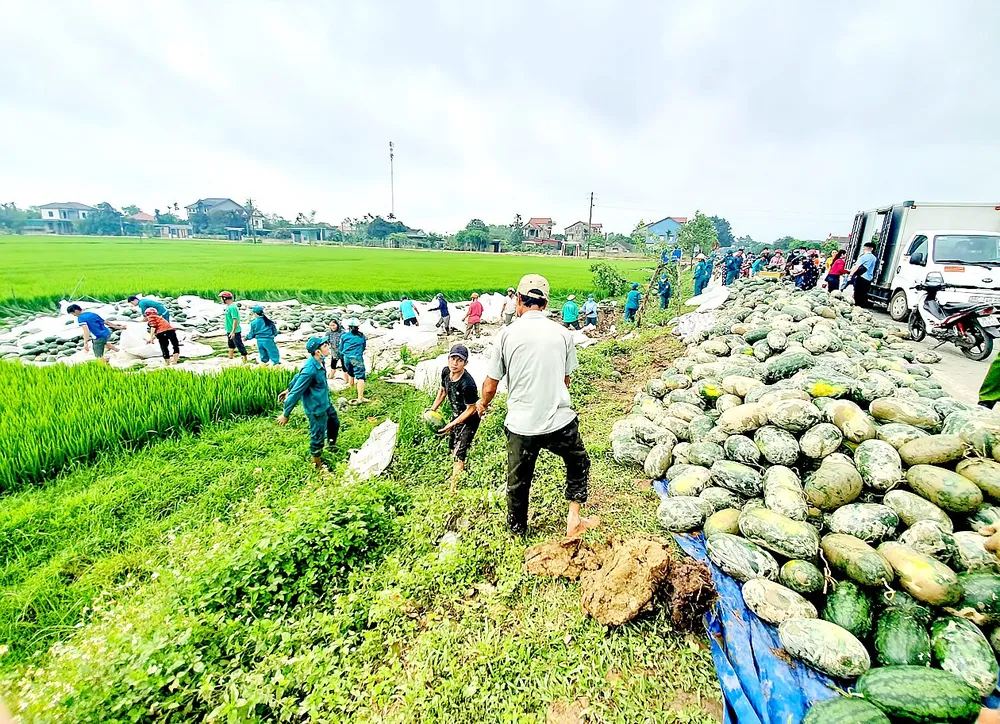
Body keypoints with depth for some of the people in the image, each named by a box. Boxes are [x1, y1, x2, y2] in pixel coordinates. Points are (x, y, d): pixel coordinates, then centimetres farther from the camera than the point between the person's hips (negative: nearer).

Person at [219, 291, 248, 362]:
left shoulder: (232, 307, -22)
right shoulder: (228, 306, 10)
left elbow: (235, 320, -26)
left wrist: (233, 331, -27)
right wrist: (228, 330, 23)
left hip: (235, 331, -11)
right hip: (229, 330, 11)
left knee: (239, 345, -4)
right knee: (231, 345, 24)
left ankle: (245, 360, 4)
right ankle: (230, 358, 39)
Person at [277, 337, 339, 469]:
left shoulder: (318, 363, -6)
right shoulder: (310, 370, -33)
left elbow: (298, 376, 9)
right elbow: (296, 393, -26)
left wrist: (288, 389, 23)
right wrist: (285, 414, -18)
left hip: (326, 404, 9)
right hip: (316, 409, -9)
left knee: (335, 423, 28)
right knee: (318, 436, 8)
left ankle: (332, 446, 55)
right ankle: (317, 464, 30)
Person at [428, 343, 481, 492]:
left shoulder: (467, 384, -36)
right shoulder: (445, 372, -14)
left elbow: (471, 409, -26)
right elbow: (443, 390, 6)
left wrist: (452, 425, -26)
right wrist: (432, 409, 0)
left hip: (469, 420, -8)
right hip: (456, 414, 8)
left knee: (459, 453, -5)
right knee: (452, 446, 24)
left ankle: (454, 488, 11)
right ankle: (456, 476, 48)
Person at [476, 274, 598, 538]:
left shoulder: (507, 334, -7)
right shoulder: (563, 334, -2)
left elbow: (490, 385, -1)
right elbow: (565, 380, 10)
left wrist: (482, 403, 21)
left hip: (521, 425, 0)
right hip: (560, 421, 1)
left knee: (518, 481, 20)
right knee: (578, 463, 29)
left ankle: (517, 531, 41)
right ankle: (574, 519, 26)